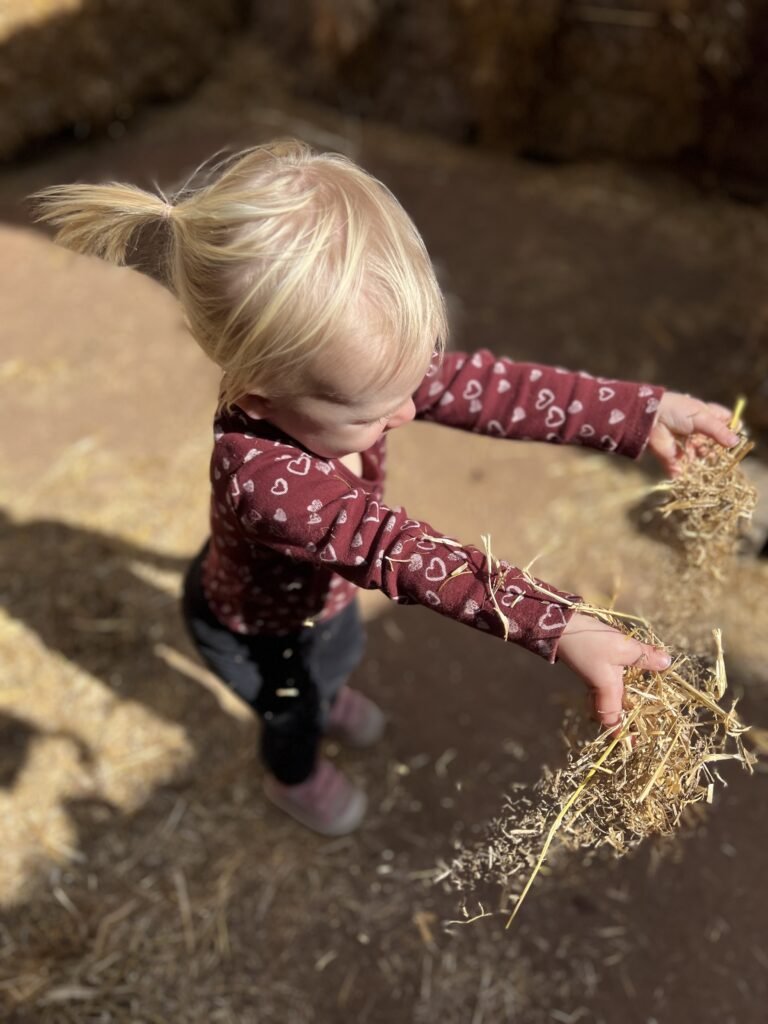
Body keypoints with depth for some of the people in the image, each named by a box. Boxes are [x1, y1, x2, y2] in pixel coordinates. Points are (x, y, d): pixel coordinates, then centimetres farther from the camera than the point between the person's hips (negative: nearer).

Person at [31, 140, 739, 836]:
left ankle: (327, 697, 72)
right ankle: (295, 774, 62)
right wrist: (558, 628, -58)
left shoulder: (343, 370, -30)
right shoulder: (263, 479, -50)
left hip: (321, 590, 6)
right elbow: (397, 549, -53)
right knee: (294, 705, 27)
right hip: (259, 630, -6)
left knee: (341, 652, 37)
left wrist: (647, 413, -29)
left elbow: (476, 386, -29)